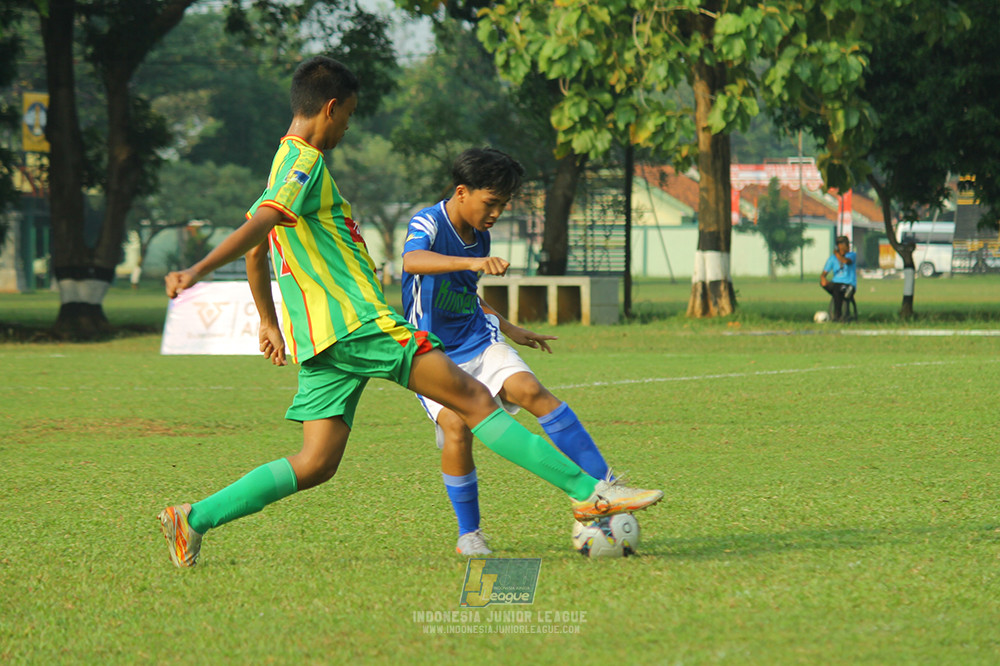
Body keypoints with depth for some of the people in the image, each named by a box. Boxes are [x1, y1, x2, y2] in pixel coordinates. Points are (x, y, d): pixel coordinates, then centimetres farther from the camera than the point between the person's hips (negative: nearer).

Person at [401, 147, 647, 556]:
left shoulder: (480, 237, 9)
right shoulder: (427, 224, -14)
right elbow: (412, 261, -39)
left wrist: (509, 330, 27)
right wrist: (472, 262, -53)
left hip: (478, 343, 5)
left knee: (531, 391, -21)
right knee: (456, 426, -27)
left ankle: (601, 485, -24)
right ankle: (468, 535, -9)